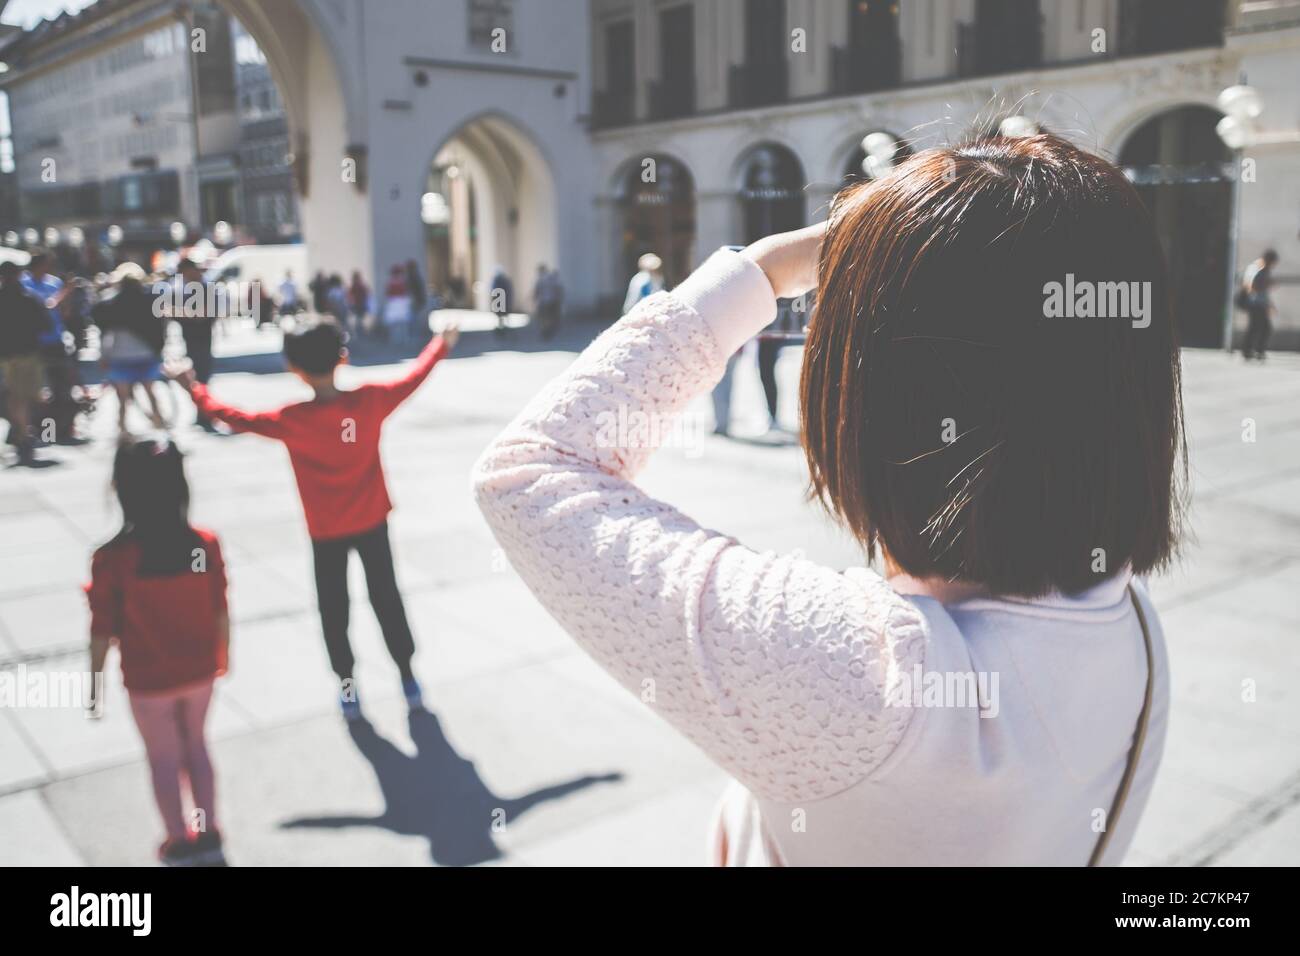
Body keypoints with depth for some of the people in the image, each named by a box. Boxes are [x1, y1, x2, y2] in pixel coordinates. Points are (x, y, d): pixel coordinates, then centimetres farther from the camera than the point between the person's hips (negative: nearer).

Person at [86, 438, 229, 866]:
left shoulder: (112, 558, -23)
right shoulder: (206, 544, -15)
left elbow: (103, 631, -14)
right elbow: (220, 611, -4)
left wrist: (96, 682, 1)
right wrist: (222, 654, 13)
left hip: (148, 680, -3)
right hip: (199, 670, 3)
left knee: (163, 759, 17)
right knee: (196, 746, 23)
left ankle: (180, 844, 33)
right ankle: (208, 834, 35)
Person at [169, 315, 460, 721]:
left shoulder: (293, 419, -21)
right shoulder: (370, 400, -17)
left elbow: (238, 418, -8)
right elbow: (412, 378, -1)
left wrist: (195, 389, 7)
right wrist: (442, 344, 16)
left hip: (327, 532, -2)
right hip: (373, 522, 2)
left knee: (333, 609, 15)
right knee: (387, 599, 17)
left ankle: (347, 686, 23)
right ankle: (407, 676, 25)